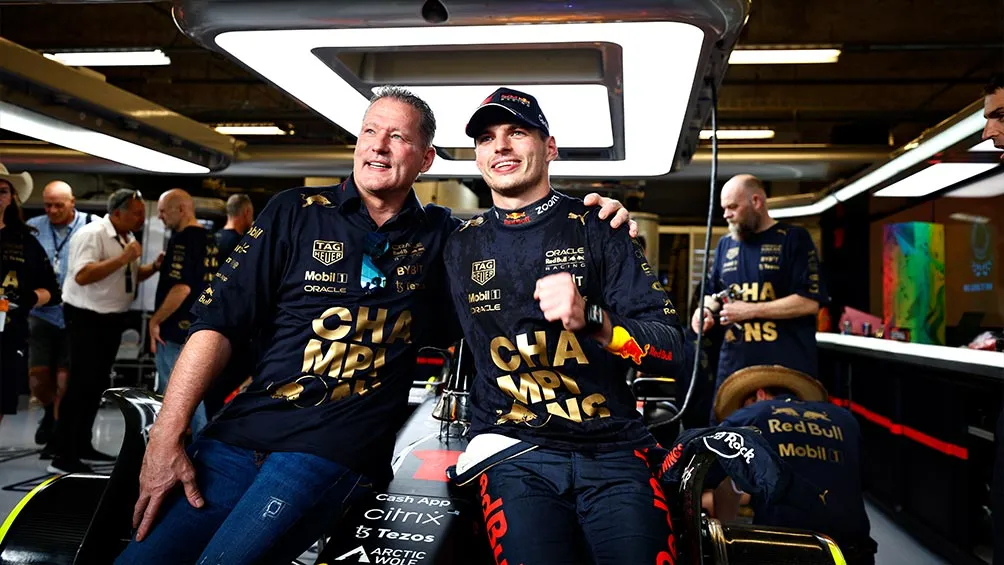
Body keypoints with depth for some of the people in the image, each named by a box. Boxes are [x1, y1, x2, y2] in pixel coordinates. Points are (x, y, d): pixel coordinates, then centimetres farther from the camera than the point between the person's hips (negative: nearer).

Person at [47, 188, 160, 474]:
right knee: (81, 385, -7)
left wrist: (154, 267, 1)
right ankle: (62, 456, 0)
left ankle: (81, 445, 26)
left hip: (112, 319, 9)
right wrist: (123, 258, -29)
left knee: (97, 385, 15)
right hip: (87, 319, -9)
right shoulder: (92, 234, -17)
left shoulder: (127, 237, 10)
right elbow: (82, 275, -29)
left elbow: (132, 275, 19)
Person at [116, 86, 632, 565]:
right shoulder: (296, 212, 5)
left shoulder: (440, 236, 9)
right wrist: (165, 437, -7)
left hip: (335, 451, -1)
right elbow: (217, 321, 0)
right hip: (238, 432, 2)